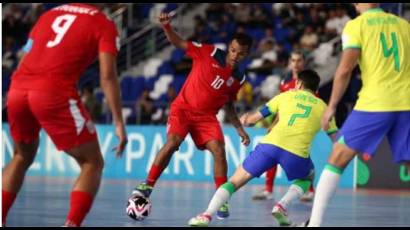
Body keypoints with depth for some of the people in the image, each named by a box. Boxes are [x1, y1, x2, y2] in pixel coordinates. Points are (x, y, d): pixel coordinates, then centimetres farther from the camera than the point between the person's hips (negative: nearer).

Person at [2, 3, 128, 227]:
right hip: (54, 91, -5)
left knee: (22, 157, 29)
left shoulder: (50, 13, 27)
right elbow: (107, 76, -1)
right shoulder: (104, 24, 11)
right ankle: (72, 224, -9)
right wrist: (119, 123, -1)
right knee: (92, 163, 9)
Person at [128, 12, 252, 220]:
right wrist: (166, 27, -27)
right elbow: (178, 43, -8)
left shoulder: (238, 78, 5)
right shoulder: (209, 53, -8)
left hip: (207, 115, 3)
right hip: (183, 107, -3)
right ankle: (147, 185, -14)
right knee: (172, 142, -24)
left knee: (219, 150, -14)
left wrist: (239, 129, 10)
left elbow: (228, 105, 18)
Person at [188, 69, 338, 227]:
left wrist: (245, 120, 48)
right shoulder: (322, 107, 22)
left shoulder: (285, 96, 24)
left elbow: (254, 118, 26)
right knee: (307, 177, 33)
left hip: (270, 144, 1)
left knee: (234, 182, 12)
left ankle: (207, 215, -11)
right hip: (296, 153, -1)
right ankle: (282, 206, 7)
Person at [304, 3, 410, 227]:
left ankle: (315, 221, 0)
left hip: (374, 103, -3)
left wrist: (331, 106, -1)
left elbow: (345, 68, -8)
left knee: (337, 160, 6)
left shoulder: (356, 25, 2)